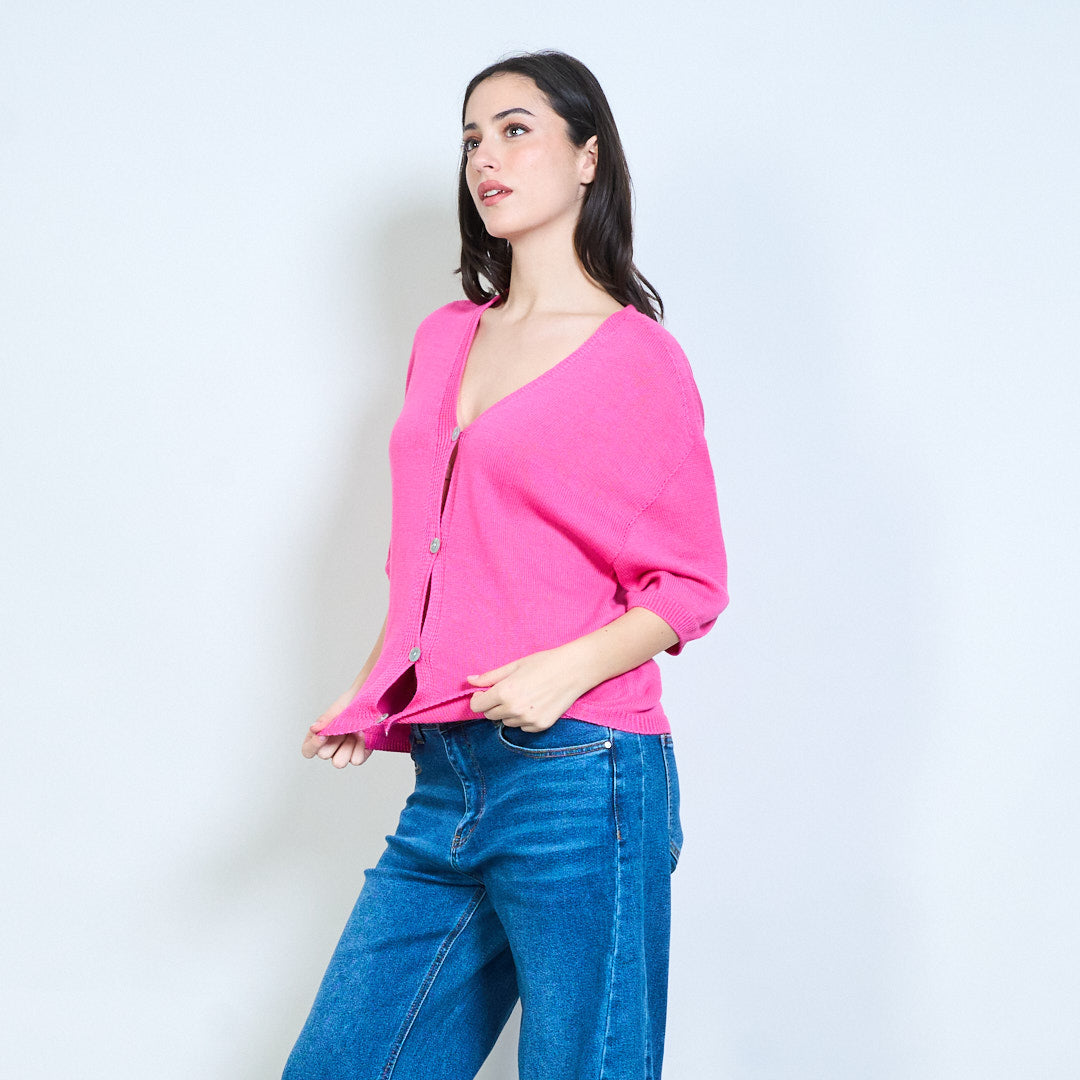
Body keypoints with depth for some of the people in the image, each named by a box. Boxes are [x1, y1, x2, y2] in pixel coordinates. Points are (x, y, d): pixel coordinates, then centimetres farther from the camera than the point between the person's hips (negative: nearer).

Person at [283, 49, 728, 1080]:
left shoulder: (635, 356, -2)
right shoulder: (445, 339, 17)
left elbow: (690, 586, -2)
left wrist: (565, 669, -18)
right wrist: (371, 697, 11)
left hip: (575, 774, -6)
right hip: (443, 782, 6)